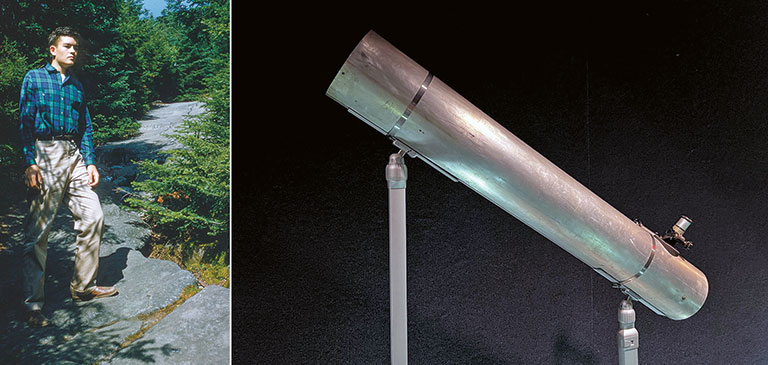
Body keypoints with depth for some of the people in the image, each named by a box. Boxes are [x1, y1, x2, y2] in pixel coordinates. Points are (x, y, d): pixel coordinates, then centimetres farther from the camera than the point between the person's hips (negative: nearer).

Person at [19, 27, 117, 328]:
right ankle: (33, 303, 0)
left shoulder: (77, 86, 18)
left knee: (93, 217, 0)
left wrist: (90, 162, 7)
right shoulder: (34, 78, 4)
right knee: (38, 228, -5)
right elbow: (25, 122, -2)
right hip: (45, 154, -5)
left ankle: (83, 286, 14)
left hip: (75, 155, 6)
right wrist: (29, 163, -12)